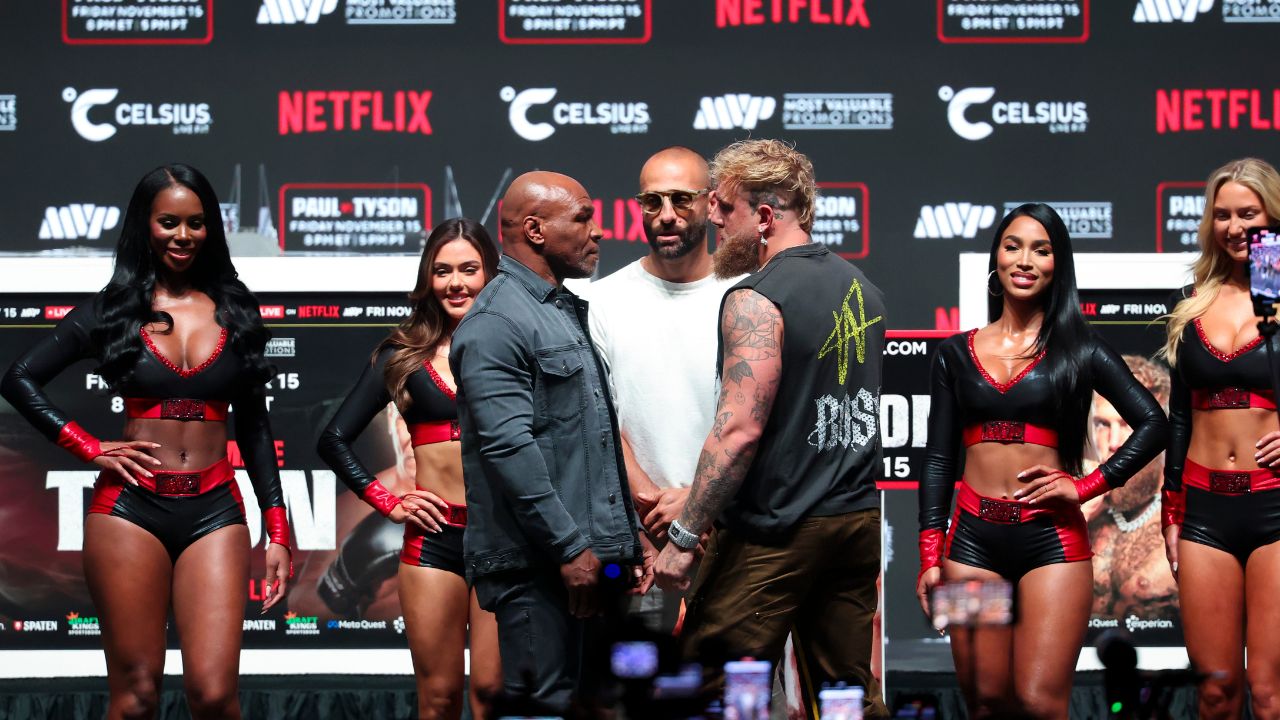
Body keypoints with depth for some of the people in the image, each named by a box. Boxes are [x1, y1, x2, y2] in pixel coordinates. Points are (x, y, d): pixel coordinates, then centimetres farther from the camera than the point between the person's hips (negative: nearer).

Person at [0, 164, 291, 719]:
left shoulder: (233, 312, 11)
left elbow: (254, 429, 14)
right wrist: (92, 450, 1)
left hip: (214, 511, 1)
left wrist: (278, 533, 9)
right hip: (131, 507, -1)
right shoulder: (114, 308, 7)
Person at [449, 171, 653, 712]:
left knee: (591, 699, 9)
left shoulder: (569, 313, 20)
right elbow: (510, 448, -19)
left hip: (591, 556, 9)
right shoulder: (497, 322, -11)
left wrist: (629, 537, 18)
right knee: (545, 707, -10)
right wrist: (570, 547, -20)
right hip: (538, 566, -9)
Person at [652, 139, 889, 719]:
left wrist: (683, 536, -18)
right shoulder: (861, 288, 12)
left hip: (776, 531, -8)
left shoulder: (757, 301, -14)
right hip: (859, 519, 8)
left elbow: (739, 430, -20)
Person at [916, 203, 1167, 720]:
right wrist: (930, 558, 3)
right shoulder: (957, 353, 12)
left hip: (1051, 539, -2)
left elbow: (1153, 425, 2)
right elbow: (939, 458, 10)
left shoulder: (1078, 351, 5)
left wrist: (1085, 486, -6)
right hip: (973, 538, 2)